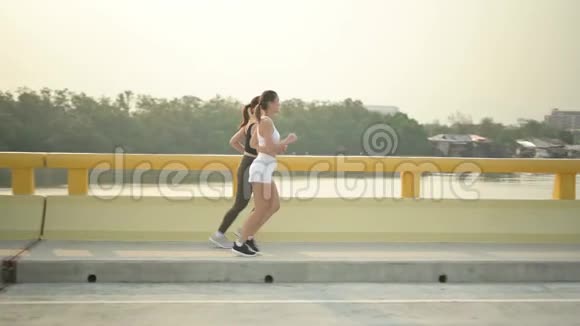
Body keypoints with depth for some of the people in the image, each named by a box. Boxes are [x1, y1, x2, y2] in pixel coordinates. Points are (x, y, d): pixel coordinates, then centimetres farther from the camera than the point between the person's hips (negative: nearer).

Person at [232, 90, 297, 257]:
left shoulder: (263, 121, 13)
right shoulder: (267, 121, -16)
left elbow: (254, 143, 21)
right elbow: (271, 148, -22)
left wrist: (278, 147, 11)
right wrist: (288, 140, -7)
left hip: (265, 168, 10)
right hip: (262, 168, -10)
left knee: (275, 206, 13)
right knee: (260, 210, -3)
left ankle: (249, 237, 18)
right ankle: (239, 244, 6)